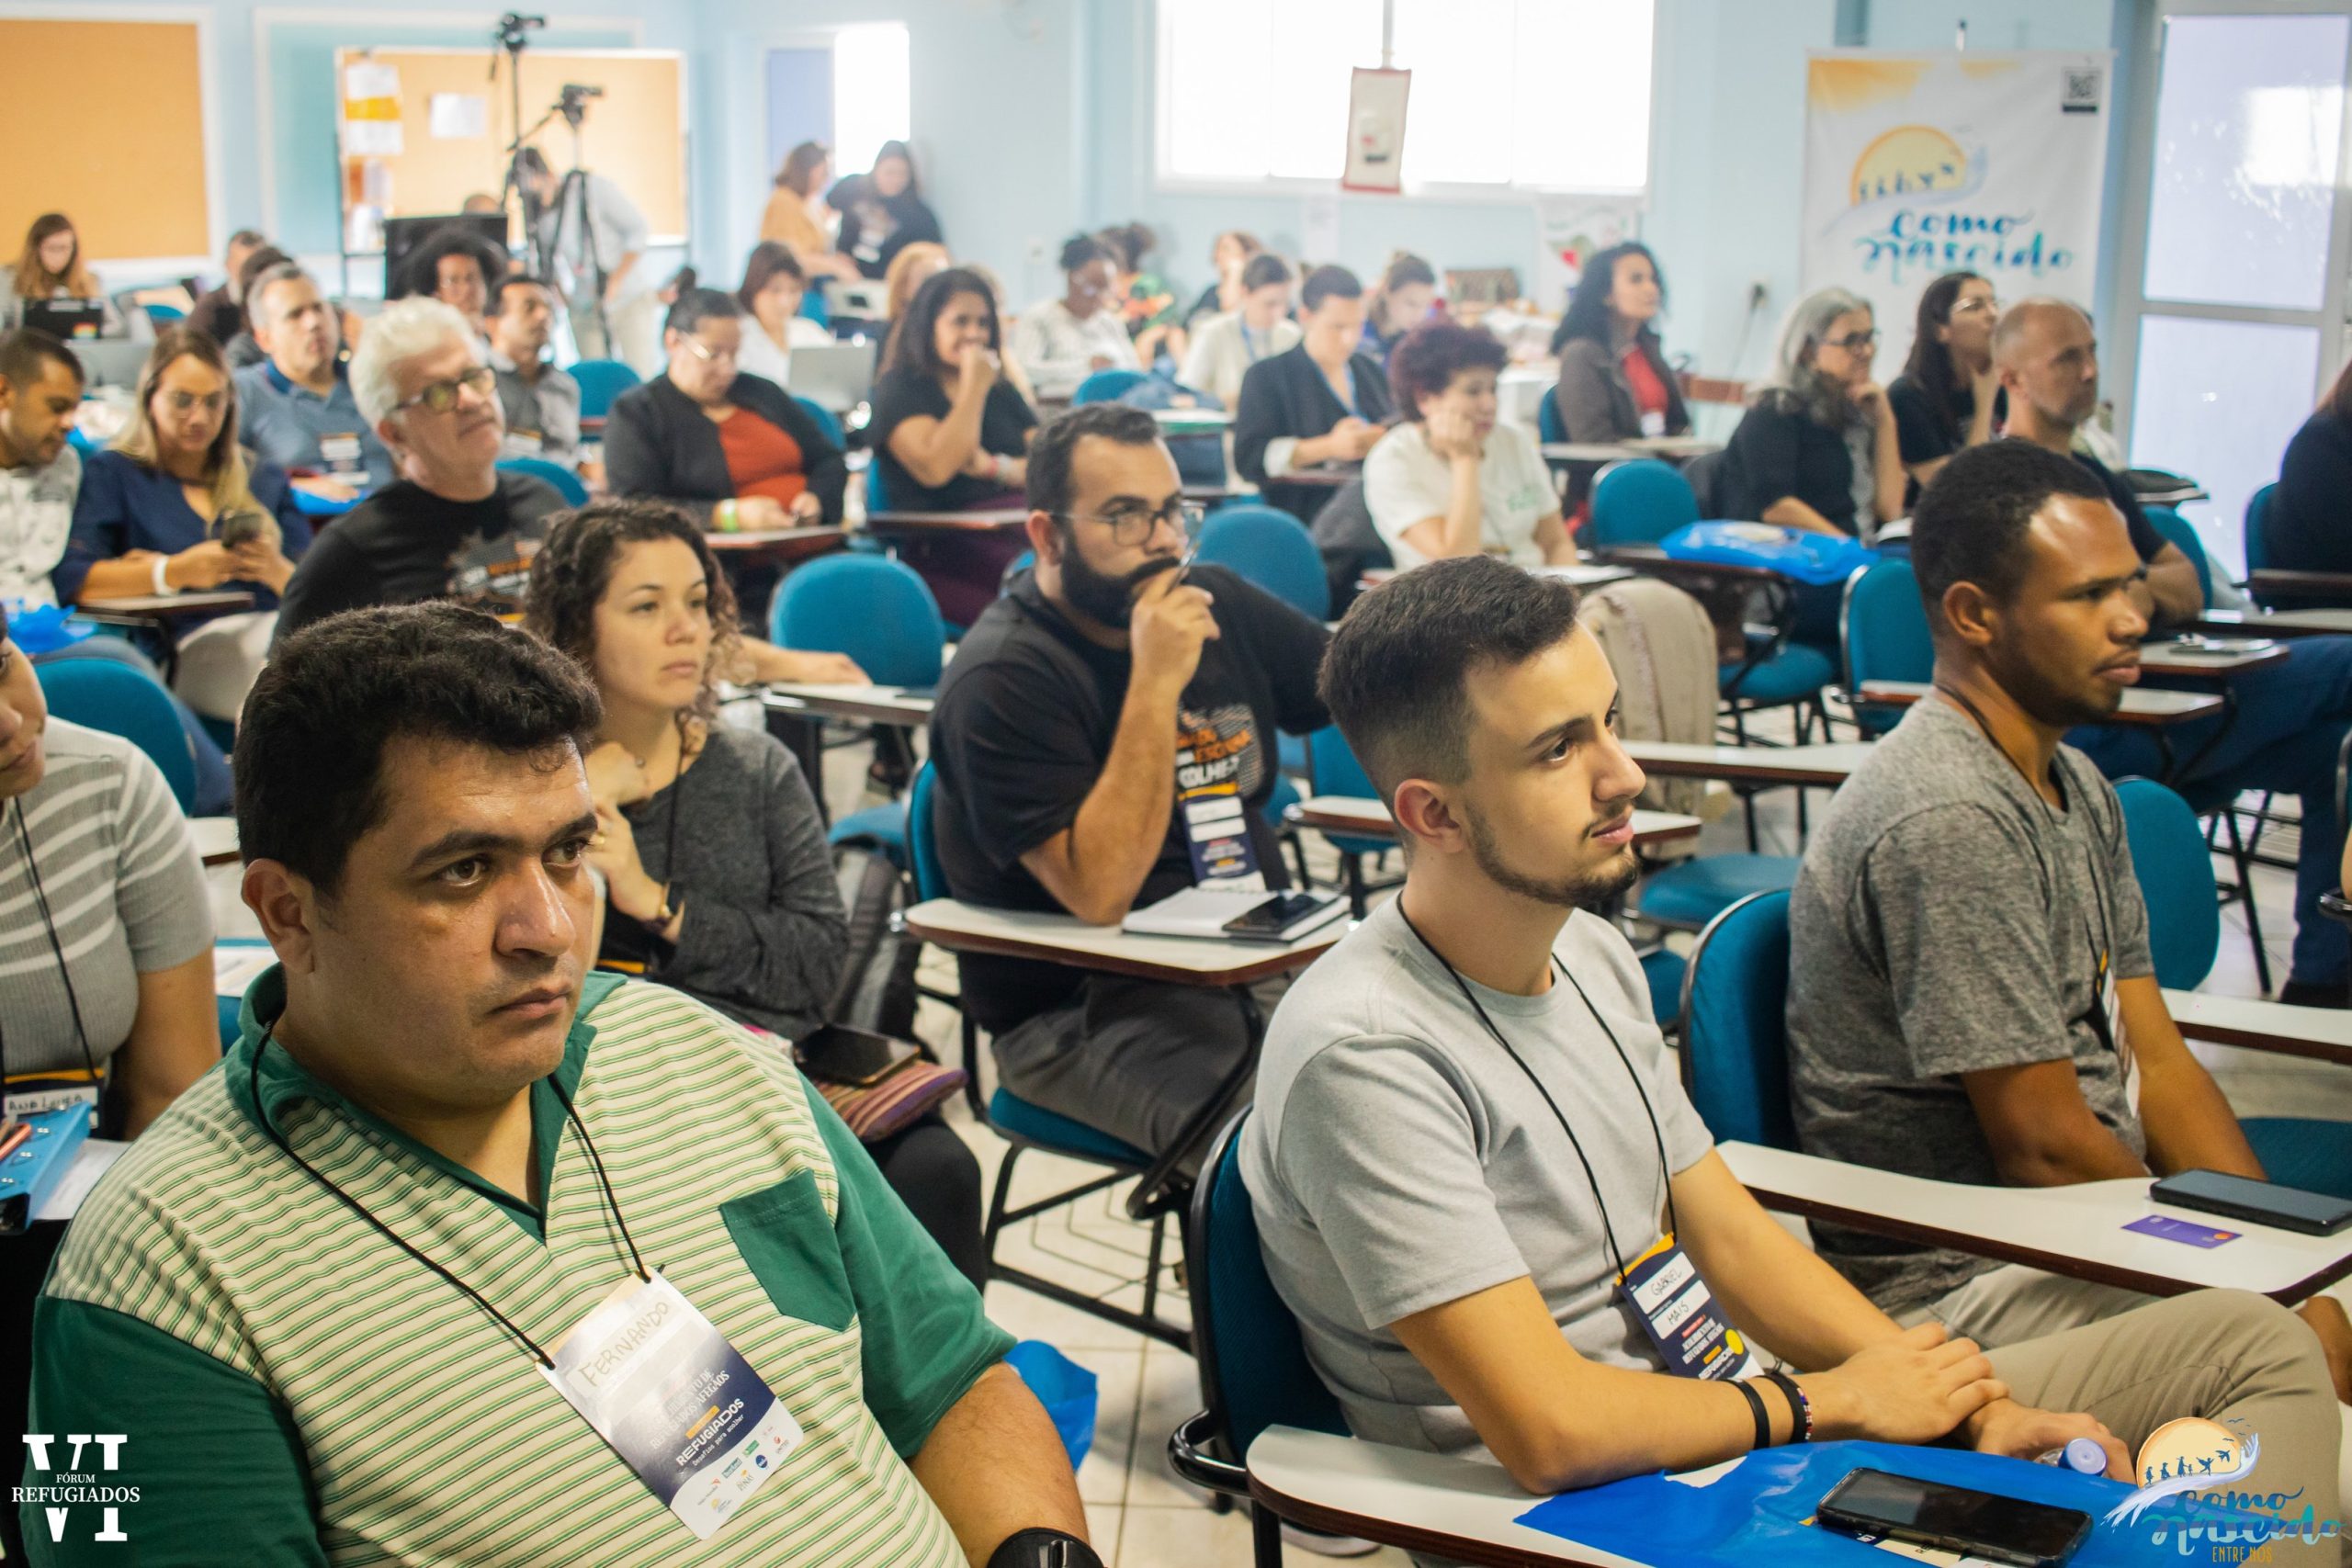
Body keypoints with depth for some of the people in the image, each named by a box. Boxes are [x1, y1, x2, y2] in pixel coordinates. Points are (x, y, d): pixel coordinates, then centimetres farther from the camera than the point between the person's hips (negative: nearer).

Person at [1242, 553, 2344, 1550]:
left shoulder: (1590, 955, 8)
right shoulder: (1363, 1054, -21)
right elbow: (1551, 1430, -24)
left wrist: (1974, 1411, 1)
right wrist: (1835, 1401, -9)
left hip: (1729, 1427, 9)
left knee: (2252, 1340, 7)